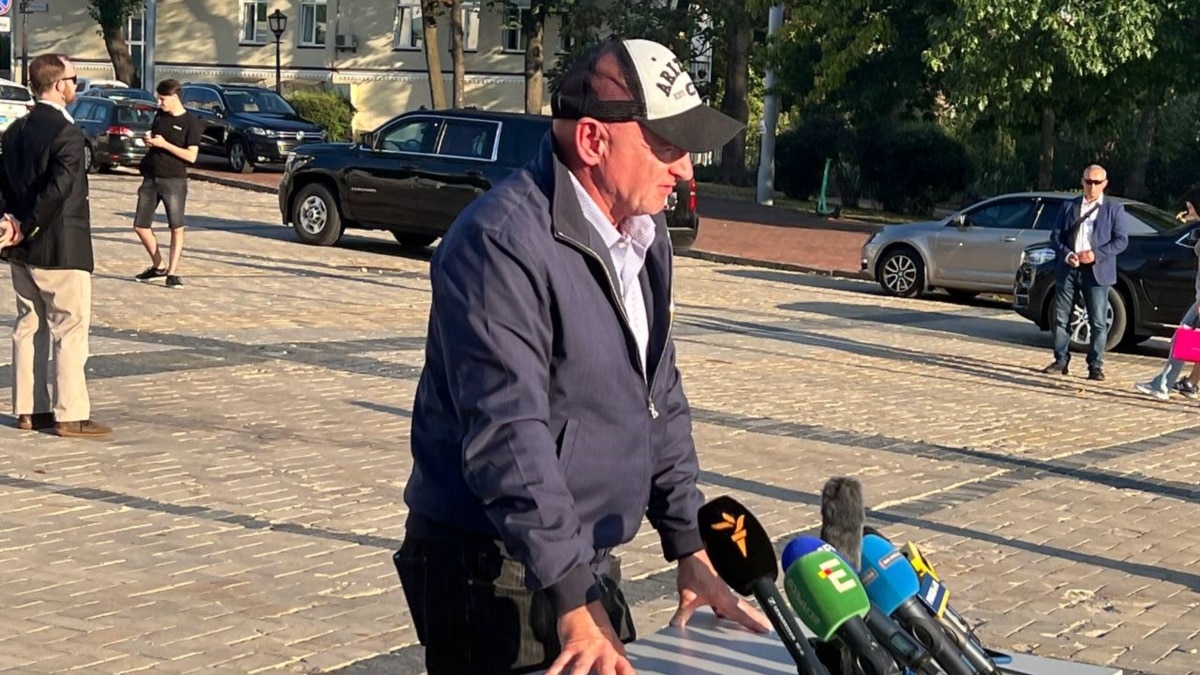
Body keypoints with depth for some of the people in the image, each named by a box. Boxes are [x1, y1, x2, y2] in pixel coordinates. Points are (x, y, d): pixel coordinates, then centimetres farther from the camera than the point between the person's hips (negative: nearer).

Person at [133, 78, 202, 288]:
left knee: (176, 227, -4)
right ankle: (158, 266, 21)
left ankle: (172, 272, 2)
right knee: (140, 226, 7)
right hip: (151, 178, 7)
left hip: (174, 180, -7)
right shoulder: (160, 116, 10)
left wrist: (164, 144, -17)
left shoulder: (190, 122, -8)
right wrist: (148, 140, 1)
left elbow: (191, 156, -14)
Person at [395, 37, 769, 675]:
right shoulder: (501, 243, -21)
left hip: (590, 565, 8)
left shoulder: (644, 232, 7)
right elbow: (508, 437, -27)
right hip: (492, 576, -8)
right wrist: (573, 605, -30)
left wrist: (689, 549, 9)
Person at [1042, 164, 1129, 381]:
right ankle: (1061, 360, 14)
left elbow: (1121, 240, -2)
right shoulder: (1069, 207, 12)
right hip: (1068, 269, 3)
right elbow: (1055, 236, 9)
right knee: (1061, 318, 5)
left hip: (1096, 271, -3)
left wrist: (1096, 254, -15)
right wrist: (1066, 254, -10)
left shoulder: (1114, 208, 5)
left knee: (1098, 322, -3)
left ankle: (1096, 366, 3)